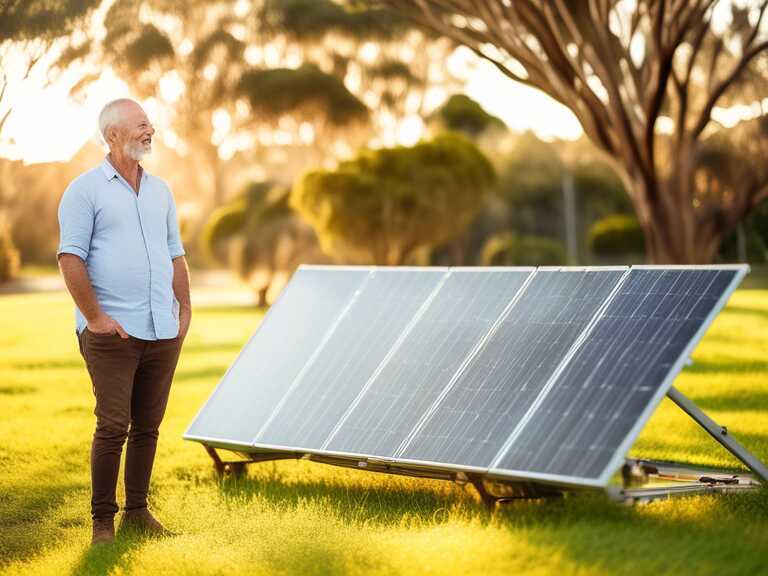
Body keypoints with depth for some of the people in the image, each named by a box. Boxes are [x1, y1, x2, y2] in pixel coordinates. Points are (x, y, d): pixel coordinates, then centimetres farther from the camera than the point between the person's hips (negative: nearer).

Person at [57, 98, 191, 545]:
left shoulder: (160, 190, 16)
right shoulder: (86, 190, -4)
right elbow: (70, 257, -9)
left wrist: (185, 310, 12)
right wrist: (95, 318, -12)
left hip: (163, 332, 6)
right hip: (113, 334, -6)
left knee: (147, 426, 9)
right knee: (113, 426, -7)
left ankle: (138, 510, 19)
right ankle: (103, 519, 3)